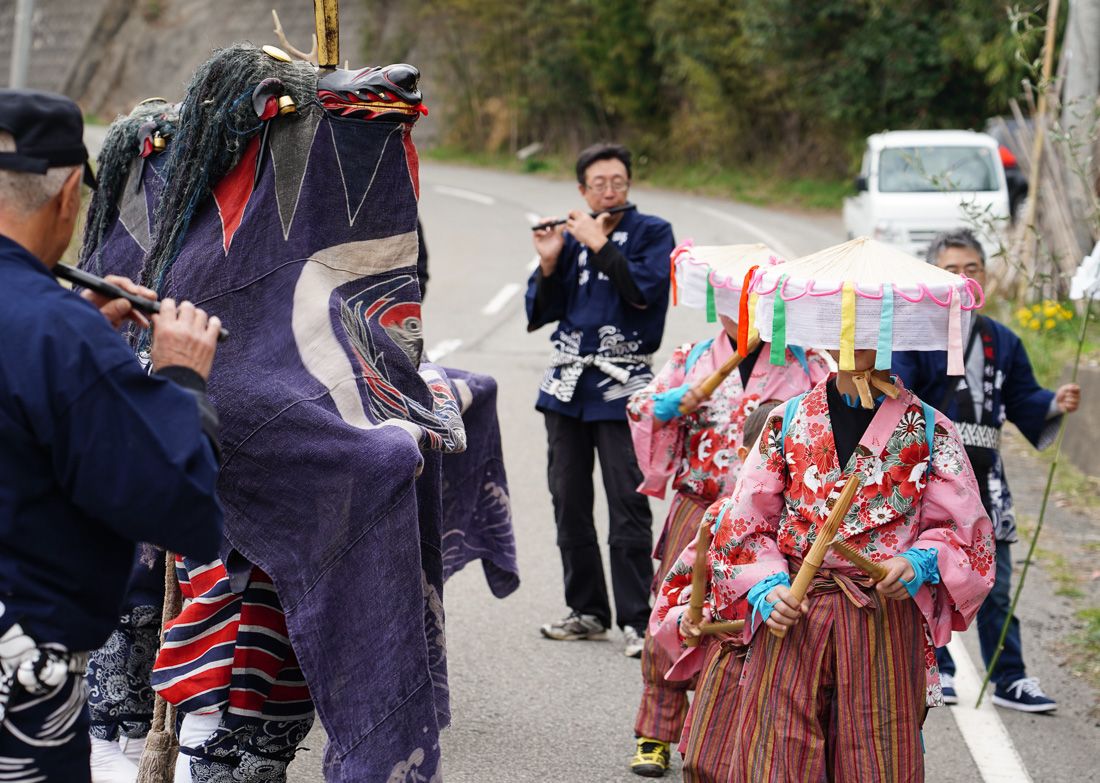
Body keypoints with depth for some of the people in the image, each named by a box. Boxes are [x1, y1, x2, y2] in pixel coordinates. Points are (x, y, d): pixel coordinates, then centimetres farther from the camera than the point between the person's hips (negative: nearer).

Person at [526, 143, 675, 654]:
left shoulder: (652, 233, 1)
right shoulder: (572, 237, 12)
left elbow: (644, 291, -16)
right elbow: (540, 313, 7)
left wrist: (599, 244, -14)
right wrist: (548, 262, -8)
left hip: (622, 386, -5)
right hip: (568, 382, 5)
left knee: (627, 505, -10)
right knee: (569, 502, 7)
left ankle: (636, 620, -6)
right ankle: (587, 611, 18)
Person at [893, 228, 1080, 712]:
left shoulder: (1002, 343, 11)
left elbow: (1022, 400, 13)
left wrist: (1055, 404, -5)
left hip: (983, 477, 4)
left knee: (995, 584, 7)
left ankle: (1009, 679, 13)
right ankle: (935, 670, 19)